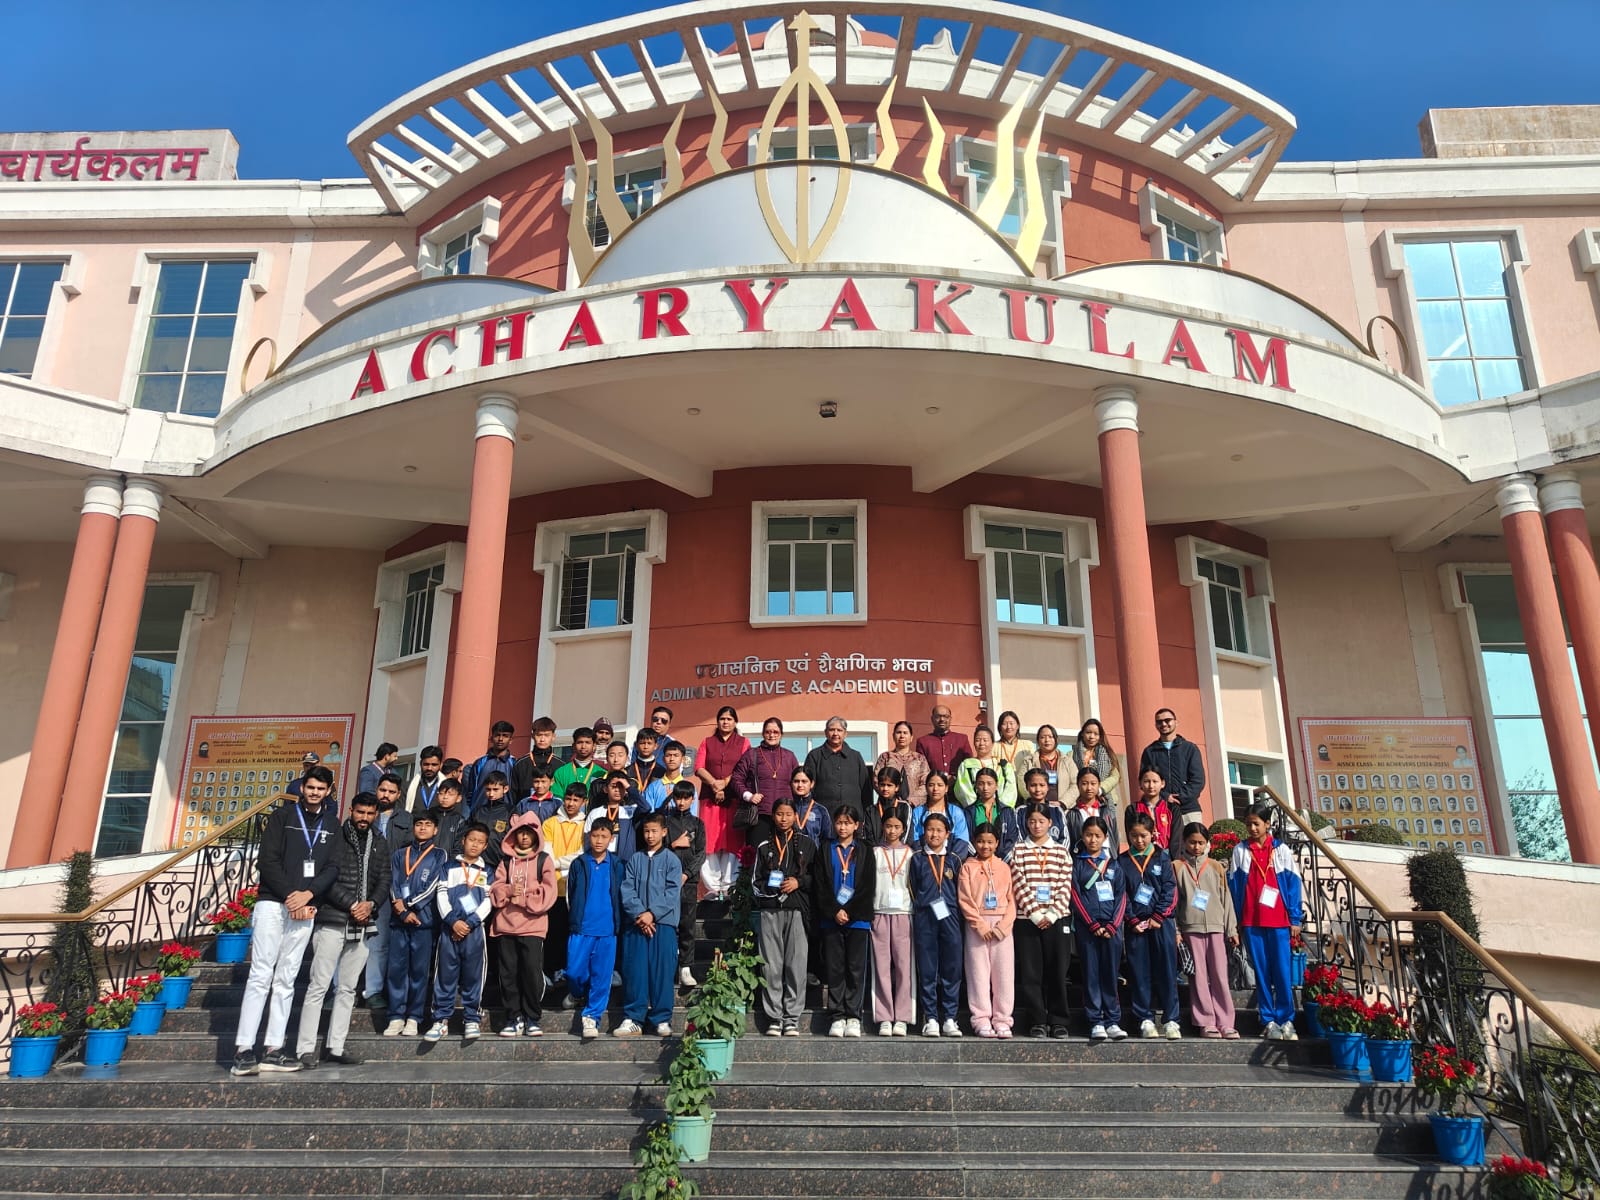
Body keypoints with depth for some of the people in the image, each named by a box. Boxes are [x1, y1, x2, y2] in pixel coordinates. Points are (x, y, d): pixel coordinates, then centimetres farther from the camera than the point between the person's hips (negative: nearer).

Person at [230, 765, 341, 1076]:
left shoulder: (332, 825, 11)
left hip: (306, 909, 3)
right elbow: (267, 861, -3)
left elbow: (333, 867, 4)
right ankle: (244, 1049, -4)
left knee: (286, 980, 5)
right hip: (272, 903, -3)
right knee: (261, 975, -6)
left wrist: (308, 894, -13)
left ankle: (273, 1050, 7)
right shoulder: (282, 815, 4)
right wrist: (289, 895, -12)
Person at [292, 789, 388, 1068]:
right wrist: (351, 905, -13)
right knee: (319, 986, -3)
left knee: (348, 989, 10)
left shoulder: (380, 844, 14)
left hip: (363, 925, 5)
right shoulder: (335, 837, -2)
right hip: (332, 922, -5)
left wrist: (371, 904, -8)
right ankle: (305, 1049, 5)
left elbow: (384, 881, 10)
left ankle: (336, 1047, 17)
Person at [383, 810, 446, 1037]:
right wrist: (403, 912, -7)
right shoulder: (399, 855, 15)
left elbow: (432, 887, -3)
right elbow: (393, 886, 6)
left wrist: (407, 904, -8)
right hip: (398, 919, 2)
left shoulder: (439, 856, 7)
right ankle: (396, 1017, 9)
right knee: (396, 968, 1)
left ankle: (414, 1018, 7)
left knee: (420, 969, 0)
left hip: (424, 919, -2)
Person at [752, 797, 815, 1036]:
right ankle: (774, 1018, 8)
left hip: (797, 910, -1)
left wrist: (799, 882, -7)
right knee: (771, 966, 0)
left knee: (796, 965, -4)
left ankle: (792, 1019, 4)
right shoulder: (764, 846, 13)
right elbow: (755, 882, 11)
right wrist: (774, 888, -6)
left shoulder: (807, 844, 9)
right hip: (769, 911, 1)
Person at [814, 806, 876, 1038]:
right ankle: (836, 1018, 9)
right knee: (834, 969, 2)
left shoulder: (865, 853, 7)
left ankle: (853, 1018, 7)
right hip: (831, 920, 1)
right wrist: (835, 911, -10)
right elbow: (819, 886, 2)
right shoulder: (825, 852, 9)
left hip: (858, 920, -1)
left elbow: (868, 888, 0)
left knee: (856, 969, 0)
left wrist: (848, 911, -10)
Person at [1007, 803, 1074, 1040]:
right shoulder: (1018, 850, 5)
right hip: (1026, 919, 0)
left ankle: (1058, 1020, 15)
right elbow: (1018, 885, -2)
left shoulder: (1061, 851, 8)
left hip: (1057, 919, 1)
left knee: (1057, 971, 3)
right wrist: (1036, 913, -10)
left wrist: (1052, 914, -8)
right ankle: (1037, 1021, 11)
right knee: (1030, 972, 1)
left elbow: (1065, 887, 3)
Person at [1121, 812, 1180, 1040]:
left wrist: (1158, 917, -8)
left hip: (1161, 922, -1)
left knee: (1166, 972, 0)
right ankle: (1146, 1020, 9)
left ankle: (1170, 1020, 7)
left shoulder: (1162, 858, 6)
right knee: (1139, 974, 3)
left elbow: (1170, 890, 1)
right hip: (1135, 925, 1)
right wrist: (1133, 920, -7)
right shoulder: (1122, 862, 7)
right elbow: (1121, 894, 3)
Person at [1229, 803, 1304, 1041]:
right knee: (1261, 972, 4)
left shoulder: (1281, 850, 4)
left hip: (1279, 921, -1)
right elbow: (1234, 885, 6)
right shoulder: (1240, 851, 6)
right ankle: (1270, 1021, 11)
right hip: (1251, 921, 1)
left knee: (1282, 972, -1)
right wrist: (1236, 920, 3)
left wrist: (1295, 919, -1)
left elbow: (1293, 883, 4)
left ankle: (1286, 1020, 10)